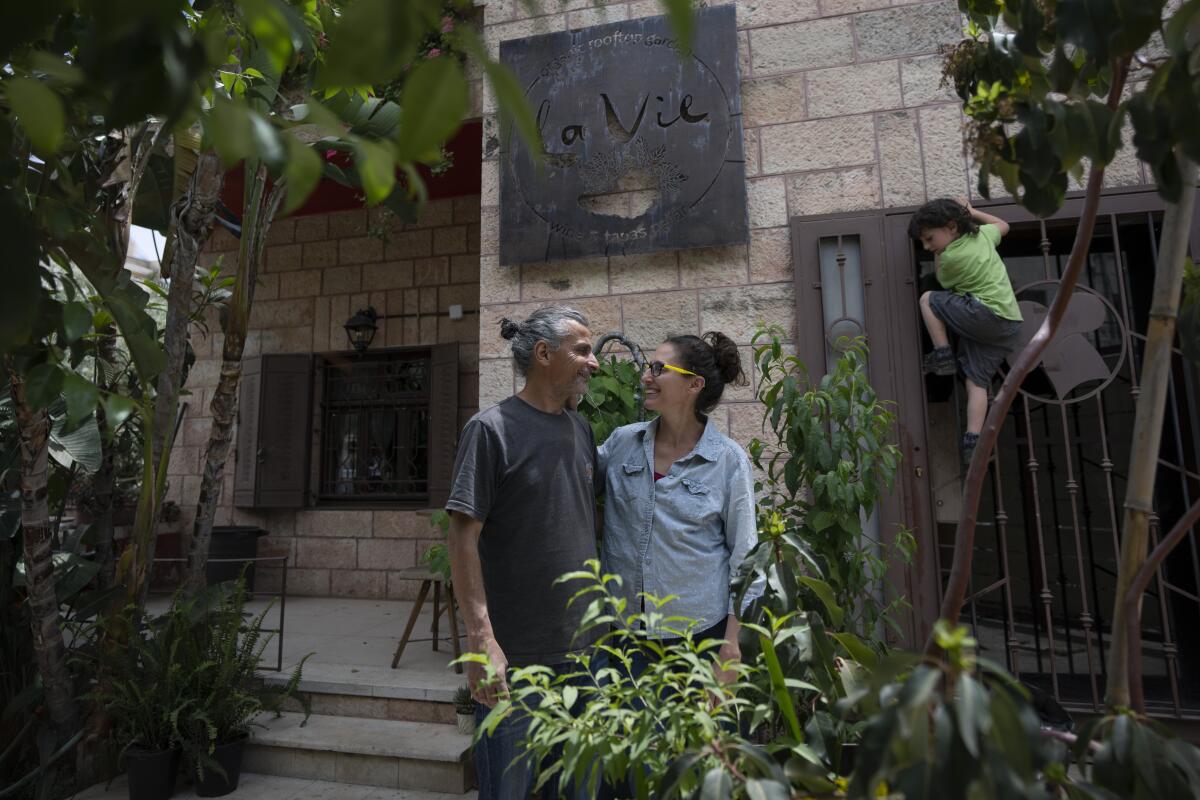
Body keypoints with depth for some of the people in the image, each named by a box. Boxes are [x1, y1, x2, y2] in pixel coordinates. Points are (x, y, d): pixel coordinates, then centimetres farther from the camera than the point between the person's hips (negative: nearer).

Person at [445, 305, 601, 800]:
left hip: (583, 648, 6)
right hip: (515, 655, -6)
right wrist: (482, 639, -19)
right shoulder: (492, 429, -12)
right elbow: (464, 537, -14)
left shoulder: (582, 430, 7)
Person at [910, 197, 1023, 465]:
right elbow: (1003, 225, 36)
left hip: (985, 315, -8)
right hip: (1010, 324, 8)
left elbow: (943, 280, 12)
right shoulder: (982, 234, 12)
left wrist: (938, 253, 18)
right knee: (977, 381, 4)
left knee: (927, 299, 7)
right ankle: (972, 439, -4)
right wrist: (970, 211, 37)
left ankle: (943, 354, 1)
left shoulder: (950, 257, -9)